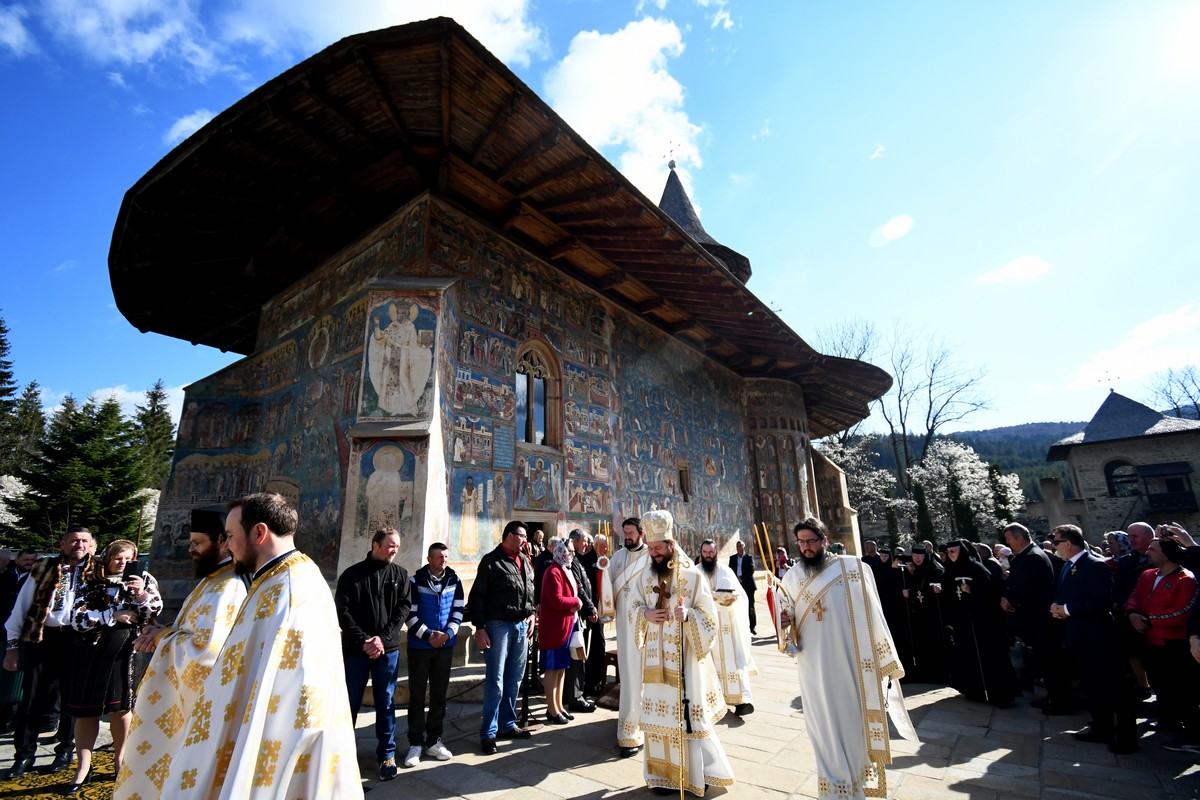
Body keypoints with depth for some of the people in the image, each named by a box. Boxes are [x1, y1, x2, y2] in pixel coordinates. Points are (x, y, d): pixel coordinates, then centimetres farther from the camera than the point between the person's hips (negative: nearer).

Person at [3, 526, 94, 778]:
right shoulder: (43, 569, 4)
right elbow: (21, 607, 6)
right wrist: (13, 644, 3)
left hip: (76, 640, 0)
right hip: (40, 638, 0)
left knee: (71, 696, 9)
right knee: (32, 697, 5)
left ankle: (65, 750, 25)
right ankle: (24, 754, 21)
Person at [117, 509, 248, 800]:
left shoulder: (228, 586, -25)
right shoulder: (213, 579, 10)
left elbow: (205, 646, -30)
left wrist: (162, 638, -14)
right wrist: (162, 631, -2)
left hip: (193, 700, -10)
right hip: (180, 692, 10)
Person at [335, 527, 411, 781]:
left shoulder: (400, 574, 3)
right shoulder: (351, 574, -1)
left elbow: (403, 608, -2)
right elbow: (342, 611, -5)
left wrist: (383, 638, -12)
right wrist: (363, 640, -14)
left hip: (388, 649, 1)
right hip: (355, 649, -1)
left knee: (385, 702, 8)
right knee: (351, 702, 10)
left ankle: (387, 754, 21)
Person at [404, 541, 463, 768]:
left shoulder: (454, 580, 0)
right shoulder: (416, 581, -9)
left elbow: (458, 610, 2)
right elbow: (410, 614, -10)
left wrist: (447, 634, -11)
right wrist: (429, 635, -15)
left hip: (445, 645, 3)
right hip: (419, 646, -3)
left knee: (439, 694, 11)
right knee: (417, 696, 5)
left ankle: (433, 741, 24)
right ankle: (416, 743, 18)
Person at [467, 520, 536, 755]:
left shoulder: (525, 562, 12)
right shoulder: (492, 561, -8)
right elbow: (477, 596, -10)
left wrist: (531, 614, 11)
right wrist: (479, 628, -13)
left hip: (521, 625, 6)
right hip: (498, 625, -6)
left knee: (514, 680, 13)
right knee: (495, 681, 0)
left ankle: (508, 724, 27)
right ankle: (488, 733, 11)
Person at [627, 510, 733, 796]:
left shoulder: (693, 576, -10)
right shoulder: (644, 576, 2)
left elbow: (709, 615, -8)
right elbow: (631, 607, 11)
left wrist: (688, 616, -27)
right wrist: (645, 615, -10)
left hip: (685, 657, -3)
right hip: (656, 659, 4)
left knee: (689, 716, 3)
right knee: (659, 715, 11)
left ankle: (698, 773, 24)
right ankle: (665, 774, 27)